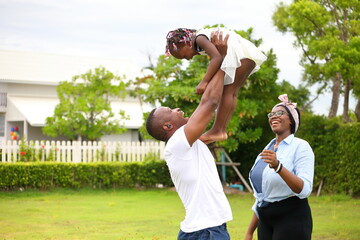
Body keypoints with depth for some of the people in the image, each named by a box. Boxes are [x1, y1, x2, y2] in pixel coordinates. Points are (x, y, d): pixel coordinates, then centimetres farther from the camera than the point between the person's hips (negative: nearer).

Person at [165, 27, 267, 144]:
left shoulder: (200, 38, -14)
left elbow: (217, 58, -29)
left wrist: (204, 82, -31)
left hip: (243, 54, -11)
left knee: (227, 91, -10)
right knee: (232, 92, 9)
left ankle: (217, 130, -12)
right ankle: (222, 130, 7)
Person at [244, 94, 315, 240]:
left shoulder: (300, 146, -7)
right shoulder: (267, 149, 13)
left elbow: (304, 190, -21)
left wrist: (278, 166, -33)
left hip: (291, 219, -6)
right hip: (266, 221, 6)